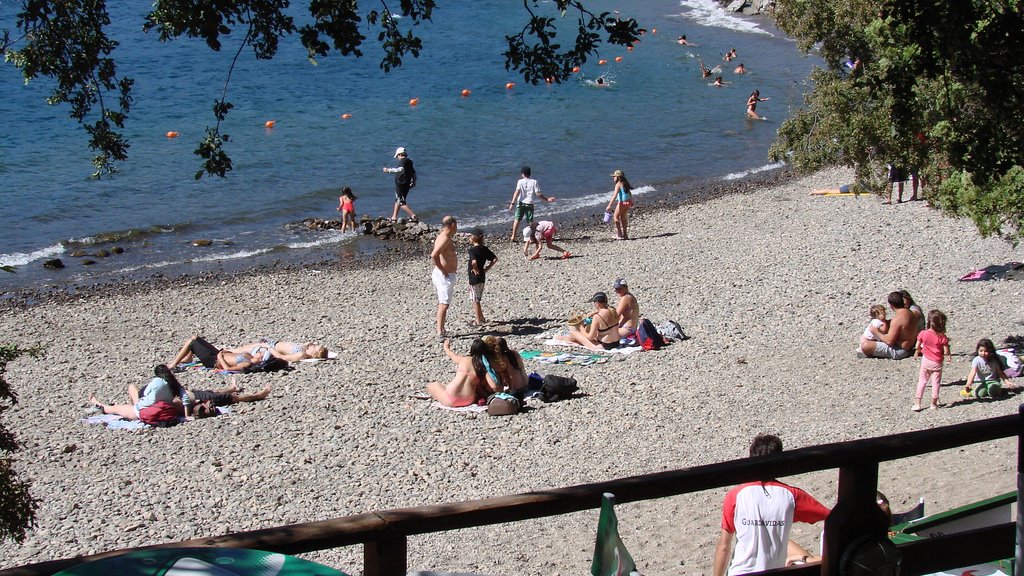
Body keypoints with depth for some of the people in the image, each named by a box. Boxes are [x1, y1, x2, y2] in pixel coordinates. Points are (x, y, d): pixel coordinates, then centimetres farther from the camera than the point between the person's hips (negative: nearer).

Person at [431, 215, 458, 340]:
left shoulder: (444, 236, 11)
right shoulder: (445, 239, -21)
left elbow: (435, 254, 23)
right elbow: (434, 256, -31)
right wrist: (443, 271, -23)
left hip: (446, 275, 10)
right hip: (445, 276, -10)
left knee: (442, 304, 16)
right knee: (444, 304, -8)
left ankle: (442, 330, 24)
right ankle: (440, 332, -7)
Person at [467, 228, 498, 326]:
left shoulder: (472, 250, -18)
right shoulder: (485, 249, 4)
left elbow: (474, 262, -35)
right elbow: (495, 259, 3)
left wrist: (475, 269, -17)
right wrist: (486, 269, 3)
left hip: (474, 277, -7)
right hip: (482, 277, 7)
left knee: (475, 300, 4)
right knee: (477, 299, 21)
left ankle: (478, 321, 9)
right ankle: (481, 318, 27)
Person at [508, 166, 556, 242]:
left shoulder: (520, 181, -1)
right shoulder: (534, 182, 1)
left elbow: (517, 192, -12)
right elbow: (538, 194, -2)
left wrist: (512, 203, -16)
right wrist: (547, 199, 9)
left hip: (521, 203, 0)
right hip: (529, 204, 0)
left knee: (517, 220, 7)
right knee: (530, 222, 4)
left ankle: (513, 237, 4)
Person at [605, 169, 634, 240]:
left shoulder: (618, 184, -13)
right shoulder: (625, 183, 12)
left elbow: (615, 196, -21)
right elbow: (630, 193, 23)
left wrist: (609, 205, -23)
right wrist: (631, 202, 37)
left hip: (622, 203, -8)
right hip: (628, 202, 8)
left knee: (616, 217, 4)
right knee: (623, 218, 20)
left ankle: (619, 235, 0)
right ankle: (625, 234, 23)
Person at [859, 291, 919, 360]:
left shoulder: (897, 319, -25)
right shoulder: (910, 313, 4)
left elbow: (889, 341, -26)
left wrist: (876, 332, -10)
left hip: (898, 351, -10)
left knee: (865, 346, -21)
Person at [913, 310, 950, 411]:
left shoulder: (923, 334, -12)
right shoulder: (942, 337, -17)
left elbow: (917, 347, -3)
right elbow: (946, 352, -14)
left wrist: (917, 352, 19)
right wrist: (949, 355, 9)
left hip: (926, 360, 2)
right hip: (937, 363, -2)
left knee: (922, 381, 12)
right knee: (936, 382, 12)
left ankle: (917, 403, 9)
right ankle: (934, 403, 19)